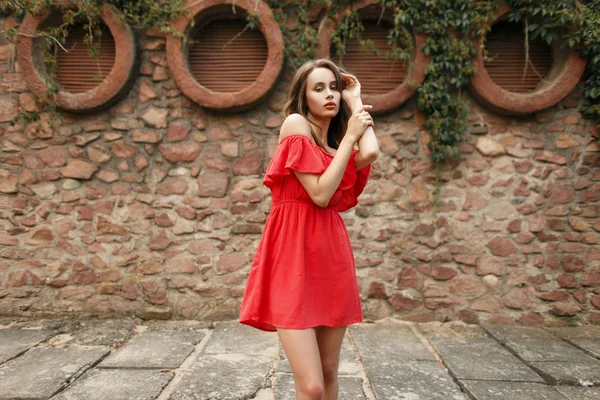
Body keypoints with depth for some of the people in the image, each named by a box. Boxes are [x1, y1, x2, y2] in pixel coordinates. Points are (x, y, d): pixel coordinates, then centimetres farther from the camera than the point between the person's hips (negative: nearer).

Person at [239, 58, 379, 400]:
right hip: (294, 257, -6)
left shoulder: (335, 142, 16)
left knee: (329, 372, 14)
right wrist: (349, 137, -6)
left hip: (331, 255, 7)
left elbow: (370, 153, -8)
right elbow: (321, 194, -13)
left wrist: (355, 102, 6)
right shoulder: (295, 124, -3)